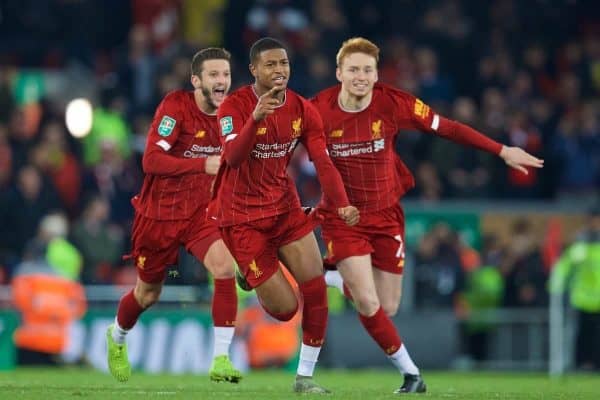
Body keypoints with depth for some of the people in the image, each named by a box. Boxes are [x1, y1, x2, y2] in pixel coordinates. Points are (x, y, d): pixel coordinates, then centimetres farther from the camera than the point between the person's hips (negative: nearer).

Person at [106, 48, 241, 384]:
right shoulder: (176, 106, -20)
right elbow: (151, 160, -30)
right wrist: (204, 165, -39)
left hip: (200, 211, 3)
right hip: (159, 213, -3)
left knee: (225, 268, -25)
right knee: (148, 295, 14)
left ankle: (221, 360, -20)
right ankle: (117, 337, 48)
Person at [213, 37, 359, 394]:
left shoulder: (302, 109, -3)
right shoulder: (235, 106, -17)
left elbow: (323, 160, -8)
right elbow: (234, 157, -32)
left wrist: (341, 204, -24)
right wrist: (256, 116, -48)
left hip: (285, 207, 5)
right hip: (243, 215, -5)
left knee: (316, 289, -9)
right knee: (284, 308, -5)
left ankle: (305, 377, 5)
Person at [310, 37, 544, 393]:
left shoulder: (394, 103, -15)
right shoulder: (318, 110, -18)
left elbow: (448, 128, -5)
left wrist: (502, 151, -4)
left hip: (386, 214, 3)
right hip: (342, 217, -2)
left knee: (388, 309, 6)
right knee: (369, 304, -16)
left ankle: (335, 280, 36)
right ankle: (410, 373, 5)